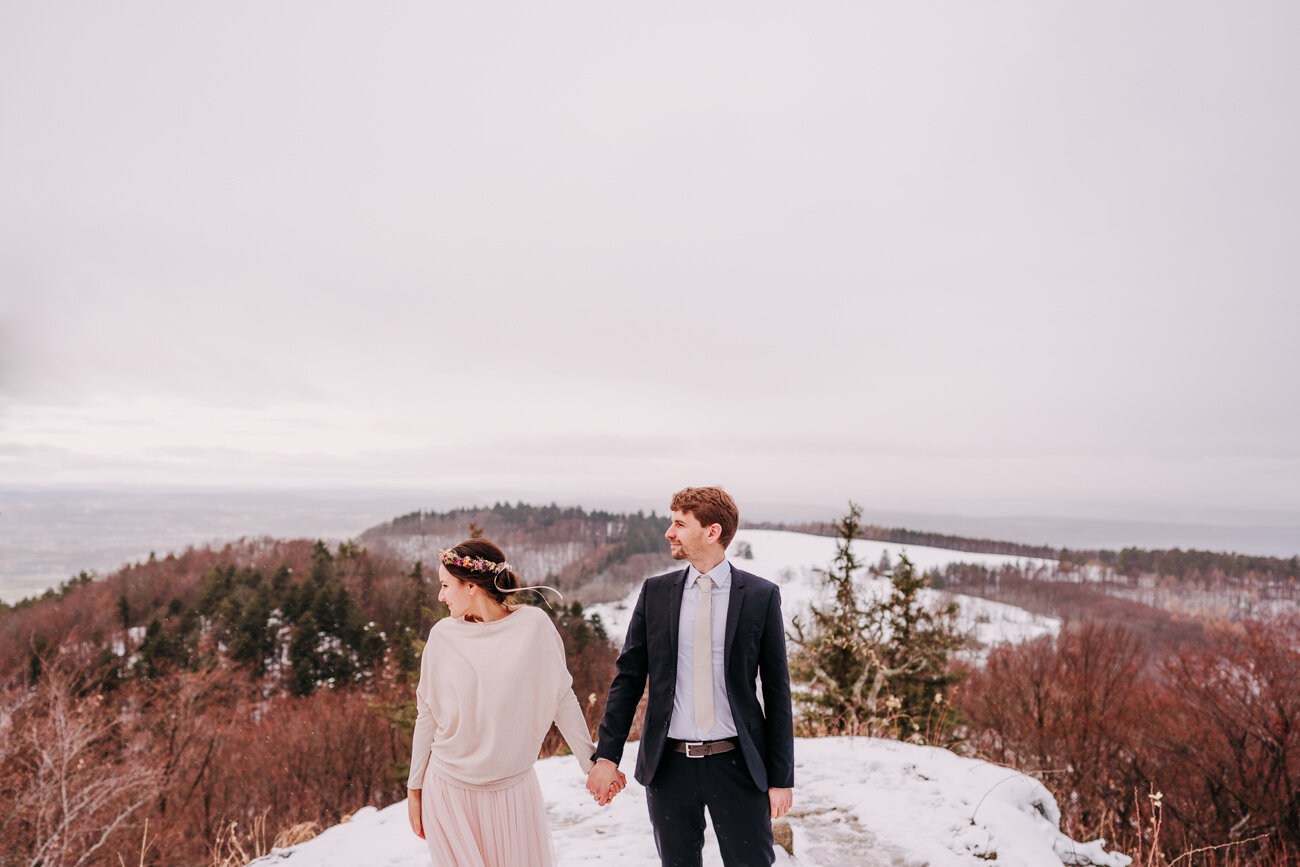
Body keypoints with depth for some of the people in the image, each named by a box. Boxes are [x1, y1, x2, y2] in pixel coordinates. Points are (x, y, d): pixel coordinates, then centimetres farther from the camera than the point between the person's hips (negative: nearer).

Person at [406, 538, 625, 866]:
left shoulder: (533, 624, -9)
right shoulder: (443, 635, -4)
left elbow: (562, 698, -3)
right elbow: (427, 716, 4)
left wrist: (592, 763, -3)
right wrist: (415, 789, 8)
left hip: (513, 790, 0)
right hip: (449, 793, 1)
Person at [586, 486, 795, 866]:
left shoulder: (761, 595, -4)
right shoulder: (655, 592, 3)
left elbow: (776, 689, -1)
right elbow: (628, 677, 5)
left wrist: (781, 776, -2)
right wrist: (607, 755, -2)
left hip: (736, 764, -2)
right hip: (668, 764, 2)